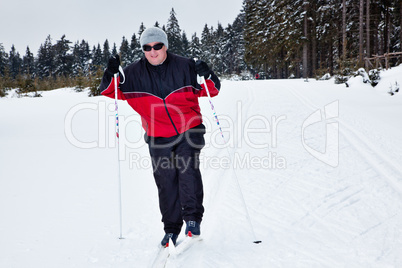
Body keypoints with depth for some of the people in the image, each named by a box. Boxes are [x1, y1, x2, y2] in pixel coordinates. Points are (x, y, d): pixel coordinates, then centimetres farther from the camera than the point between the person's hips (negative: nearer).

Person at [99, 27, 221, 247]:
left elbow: (212, 90, 2)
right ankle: (171, 229, 14)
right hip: (158, 138, 2)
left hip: (189, 131, -1)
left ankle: (193, 219, -11)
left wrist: (206, 76, -20)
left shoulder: (184, 67, -2)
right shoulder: (134, 73, 2)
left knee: (188, 170, -21)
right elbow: (110, 92, 3)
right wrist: (112, 74, -16)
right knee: (166, 182, 2)